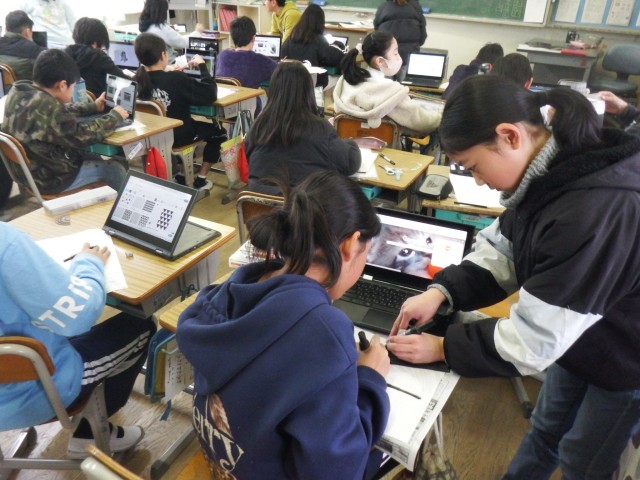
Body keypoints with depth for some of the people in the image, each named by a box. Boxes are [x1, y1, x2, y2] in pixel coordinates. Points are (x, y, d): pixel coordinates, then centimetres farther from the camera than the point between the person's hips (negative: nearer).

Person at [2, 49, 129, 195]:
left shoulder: (20, 91, -5)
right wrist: (115, 116, -9)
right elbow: (82, 136, -22)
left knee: (94, 158, 25)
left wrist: (93, 106, 17)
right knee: (116, 168, 5)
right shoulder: (47, 109, -33)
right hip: (49, 178, -9)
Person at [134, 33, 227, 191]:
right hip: (177, 136, -6)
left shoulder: (139, 79, -9)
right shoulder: (177, 79, -27)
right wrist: (202, 65, -13)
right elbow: (210, 94, -22)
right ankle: (200, 180, 19)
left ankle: (180, 175, 31)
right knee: (218, 131, 19)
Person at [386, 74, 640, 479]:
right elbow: (501, 251, -4)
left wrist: (443, 348, -24)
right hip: (580, 333, 7)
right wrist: (442, 290, -19)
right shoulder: (550, 171, -13)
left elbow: (535, 337, -35)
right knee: (545, 431, 26)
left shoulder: (595, 211, -41)